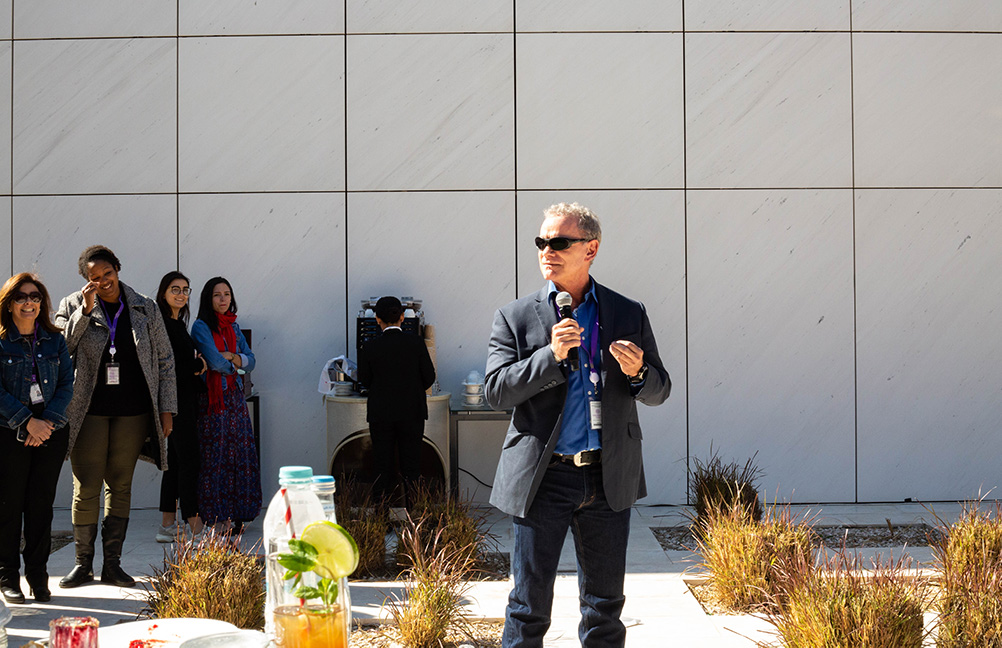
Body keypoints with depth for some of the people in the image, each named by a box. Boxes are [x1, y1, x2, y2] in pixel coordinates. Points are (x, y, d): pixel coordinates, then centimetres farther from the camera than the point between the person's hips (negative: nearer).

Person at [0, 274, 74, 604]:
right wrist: (28, 422, -14)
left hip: (51, 432, 3)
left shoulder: (55, 339, 9)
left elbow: (66, 384, 5)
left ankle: (38, 575, 14)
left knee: (41, 504, 4)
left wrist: (48, 421, -8)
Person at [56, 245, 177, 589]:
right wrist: (85, 310, -14)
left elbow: (164, 361, 9)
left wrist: (167, 408, 5)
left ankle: (112, 564, 15)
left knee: (120, 487, 7)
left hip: (132, 412, 1)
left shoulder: (145, 309, 7)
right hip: (89, 412, -1)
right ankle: (83, 562, 13)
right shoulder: (72, 306, 3)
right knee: (85, 489, -1)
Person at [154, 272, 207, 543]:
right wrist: (198, 365, -5)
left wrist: (195, 364, 0)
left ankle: (168, 526, 17)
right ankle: (196, 529, -8)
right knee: (188, 459, -9)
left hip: (184, 398, 10)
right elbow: (166, 366, -18)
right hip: (176, 398, -10)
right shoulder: (162, 323, -12)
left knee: (175, 460, 11)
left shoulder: (177, 323, 17)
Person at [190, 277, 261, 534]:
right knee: (215, 456, -5)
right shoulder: (201, 326, -4)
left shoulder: (234, 326, 16)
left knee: (240, 454, 2)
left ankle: (234, 514, 10)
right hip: (212, 398, -6)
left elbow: (251, 361, 10)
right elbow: (214, 361, -14)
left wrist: (230, 356, -8)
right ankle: (217, 518, 0)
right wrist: (236, 364, 4)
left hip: (235, 397, 6)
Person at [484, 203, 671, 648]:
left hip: (608, 478, 2)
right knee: (529, 602, 4)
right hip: (542, 478, -2)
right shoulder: (514, 318, 2)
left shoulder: (629, 315, 7)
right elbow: (496, 391, -7)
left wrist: (638, 372, -14)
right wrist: (551, 355, -19)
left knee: (605, 600, 13)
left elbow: (659, 391, 9)